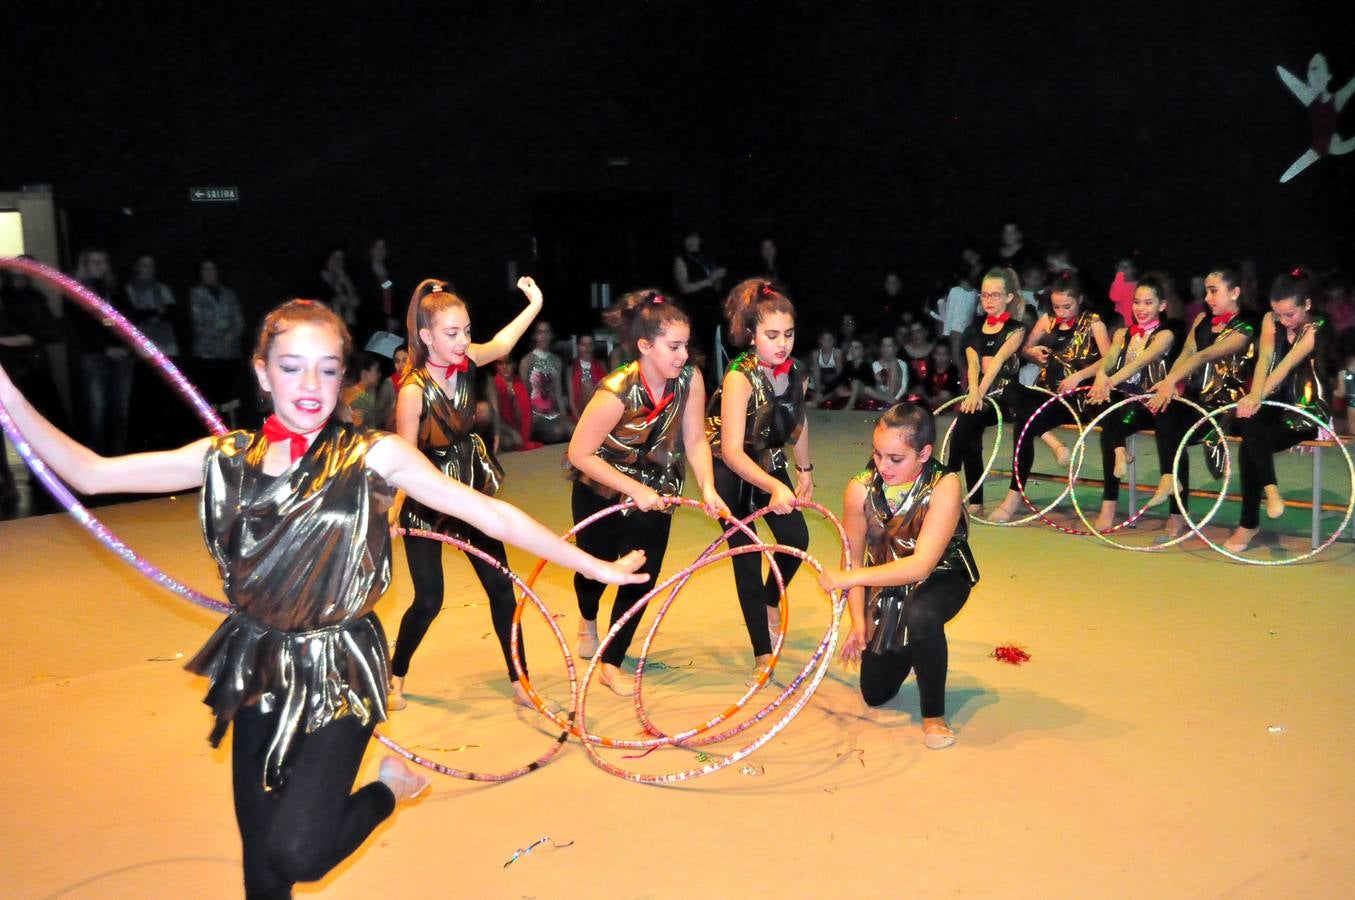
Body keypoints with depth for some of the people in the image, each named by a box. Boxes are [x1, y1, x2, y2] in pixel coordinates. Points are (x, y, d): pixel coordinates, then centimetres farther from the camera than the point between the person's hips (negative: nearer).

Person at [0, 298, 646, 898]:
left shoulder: (374, 456, -11)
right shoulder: (228, 458, -2)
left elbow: (491, 515, -11)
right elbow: (90, 474, 0)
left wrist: (596, 567, -10)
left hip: (338, 672, -3)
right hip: (258, 672, 4)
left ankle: (386, 789, 13)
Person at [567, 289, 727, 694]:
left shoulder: (690, 379, -20)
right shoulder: (616, 392, -33)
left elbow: (695, 440, -12)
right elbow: (580, 454, -26)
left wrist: (708, 487, -26)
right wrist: (634, 490, -29)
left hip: (654, 491, 3)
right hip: (601, 493, -3)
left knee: (642, 577, 0)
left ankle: (611, 664, 19)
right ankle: (588, 621, 53)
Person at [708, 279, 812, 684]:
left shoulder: (796, 373, -12)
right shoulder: (739, 377, -31)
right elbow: (732, 452, -36)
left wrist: (804, 470, 13)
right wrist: (774, 488, -48)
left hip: (770, 461, 6)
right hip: (731, 469, -6)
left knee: (796, 539, -2)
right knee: (747, 556, -5)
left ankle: (771, 600, 32)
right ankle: (762, 655, 6)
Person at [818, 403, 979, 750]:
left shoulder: (945, 486, -30)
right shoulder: (861, 489, -21)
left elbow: (920, 566, -36)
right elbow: (854, 559, -9)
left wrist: (848, 578, -38)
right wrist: (858, 622, -13)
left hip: (941, 578, -4)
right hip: (886, 583, 4)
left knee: (919, 616, -40)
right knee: (875, 694, 7)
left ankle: (934, 714, -15)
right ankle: (904, 651, 43)